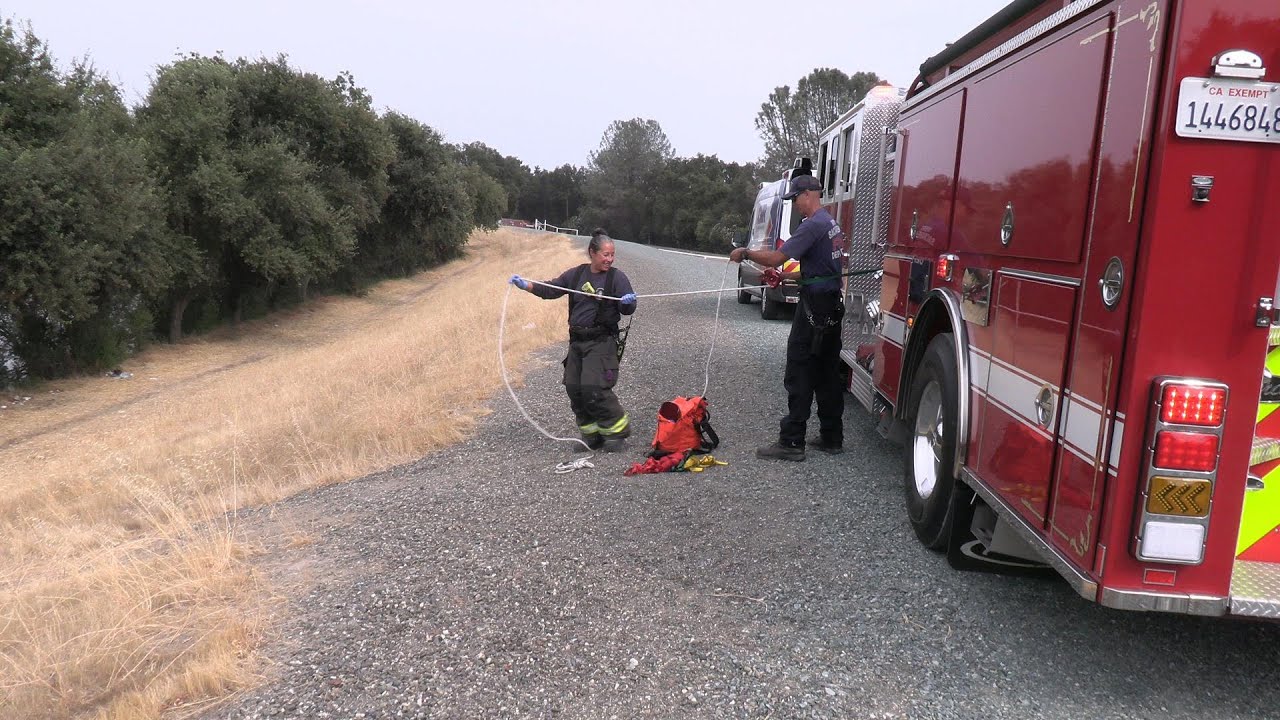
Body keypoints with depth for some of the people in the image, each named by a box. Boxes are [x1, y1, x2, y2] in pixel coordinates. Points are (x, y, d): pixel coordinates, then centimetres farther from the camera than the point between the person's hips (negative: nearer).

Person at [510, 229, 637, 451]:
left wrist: (628, 303, -27)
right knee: (573, 388, 4)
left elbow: (628, 310, -5)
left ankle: (616, 430, 2)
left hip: (602, 342, -5)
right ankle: (593, 435, 18)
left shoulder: (617, 277, -4)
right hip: (577, 341, 6)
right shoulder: (576, 274, 8)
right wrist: (525, 285, -1)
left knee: (593, 388, -16)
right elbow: (550, 290, 12)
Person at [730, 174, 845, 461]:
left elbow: (776, 257, -19)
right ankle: (832, 438, 18)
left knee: (799, 374, -6)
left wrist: (745, 253, -5)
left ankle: (791, 442, -4)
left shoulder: (814, 225, -15)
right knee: (827, 375, 13)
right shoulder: (832, 224, 16)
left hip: (814, 308, -10)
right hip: (832, 307, 10)